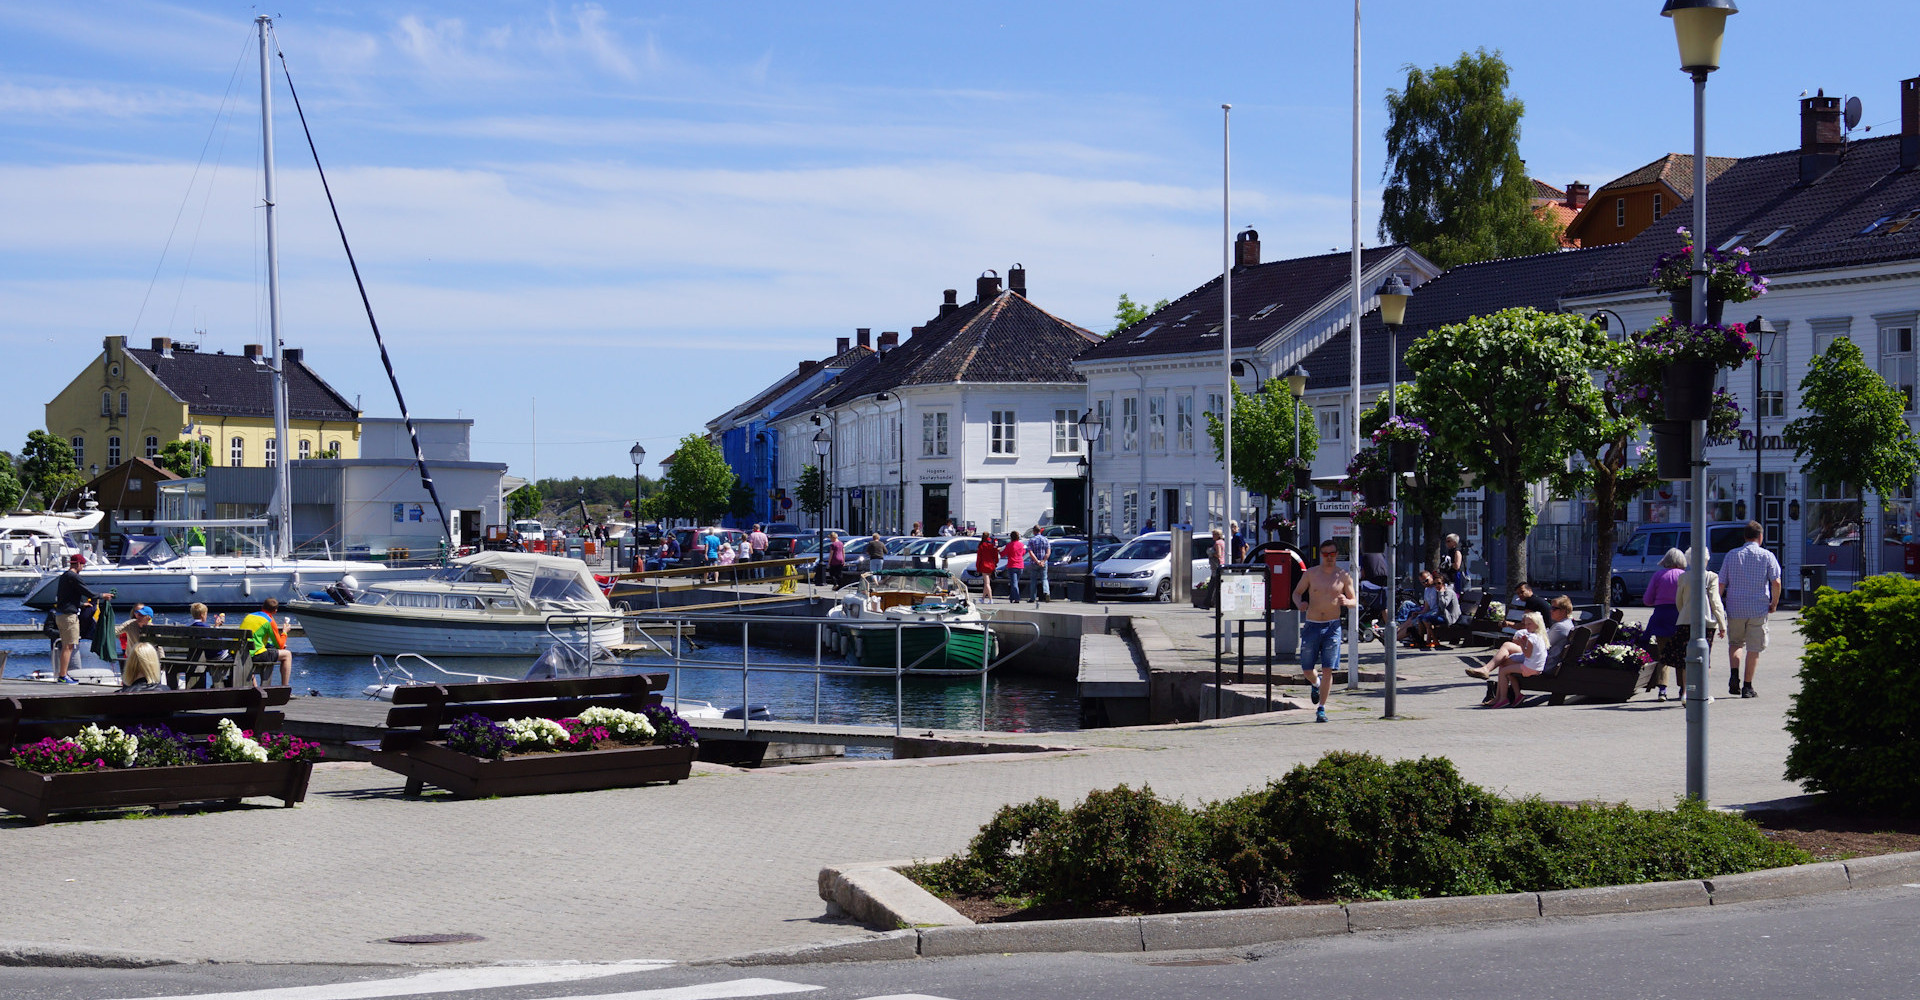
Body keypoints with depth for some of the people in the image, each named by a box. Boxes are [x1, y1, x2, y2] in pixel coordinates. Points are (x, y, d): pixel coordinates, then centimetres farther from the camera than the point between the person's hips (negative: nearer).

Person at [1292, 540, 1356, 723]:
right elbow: (1297, 592, 12)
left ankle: (1321, 709, 1)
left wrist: (1347, 602, -16)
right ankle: (1316, 684, 42)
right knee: (1307, 669, 6)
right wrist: (1299, 603, -11)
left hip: (1332, 627, -1)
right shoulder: (1310, 574, 3)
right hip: (1311, 625, 1)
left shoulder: (1343, 577, 2)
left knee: (1328, 669, -8)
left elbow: (1354, 601, 8)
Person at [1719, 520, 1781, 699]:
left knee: (1735, 643, 19)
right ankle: (1747, 686, 4)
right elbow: (1776, 582, -10)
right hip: (1758, 609, -2)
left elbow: (1721, 583, 3)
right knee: (1754, 648, 6)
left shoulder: (1732, 555, 4)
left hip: (1735, 608, 2)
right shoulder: (1767, 556, -2)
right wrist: (1774, 604, 3)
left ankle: (1734, 674, -3)